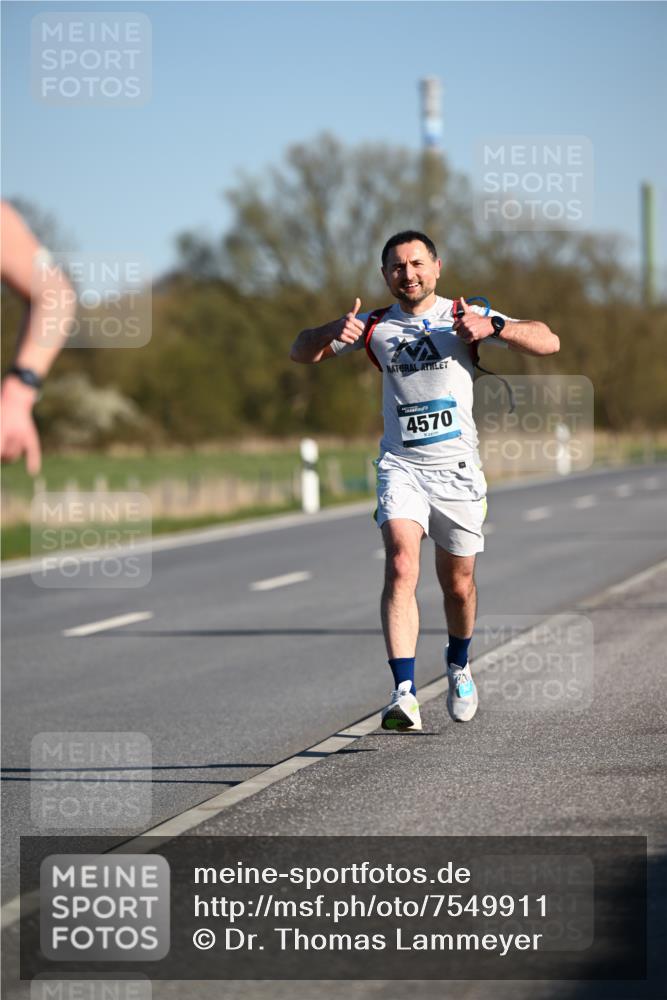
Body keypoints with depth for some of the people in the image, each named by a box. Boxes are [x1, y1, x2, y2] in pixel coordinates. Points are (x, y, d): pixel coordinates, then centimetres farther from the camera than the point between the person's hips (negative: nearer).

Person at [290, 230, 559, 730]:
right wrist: (334, 331, -15)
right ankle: (405, 692, -28)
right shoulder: (376, 327, 6)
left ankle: (458, 664, 40)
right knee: (401, 567, -21)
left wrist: (493, 326, -23)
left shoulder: (464, 316, 1)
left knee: (458, 583, 9)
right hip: (401, 467, 0)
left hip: (457, 469, 0)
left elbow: (549, 342, -5)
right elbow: (301, 352, 7)